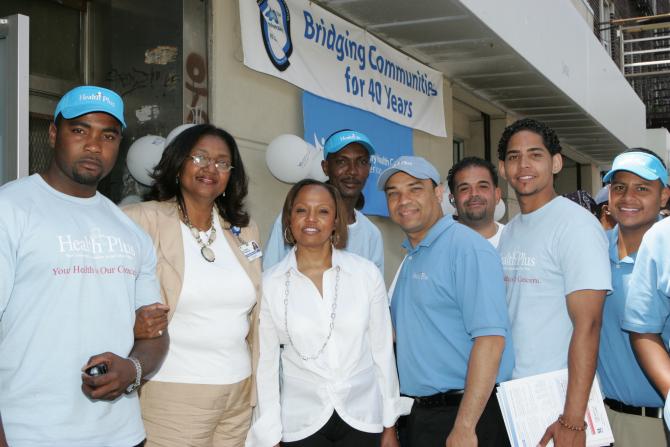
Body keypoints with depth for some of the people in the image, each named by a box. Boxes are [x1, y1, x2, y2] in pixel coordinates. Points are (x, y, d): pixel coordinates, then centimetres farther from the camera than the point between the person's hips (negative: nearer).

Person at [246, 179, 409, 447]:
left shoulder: (367, 273, -4)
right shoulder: (269, 284, -4)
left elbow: (383, 350, 1)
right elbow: (266, 363, 0)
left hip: (363, 418, 1)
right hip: (300, 424, 0)